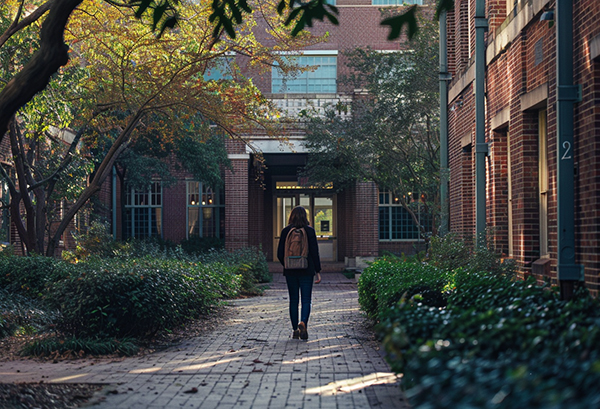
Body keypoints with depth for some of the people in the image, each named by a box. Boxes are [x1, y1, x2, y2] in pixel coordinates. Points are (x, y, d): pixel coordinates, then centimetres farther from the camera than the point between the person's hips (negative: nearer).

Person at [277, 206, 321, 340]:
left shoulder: (285, 231, 0)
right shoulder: (310, 231, -4)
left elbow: (280, 253, 2)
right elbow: (315, 252, -5)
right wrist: (318, 271, 1)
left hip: (290, 271, 2)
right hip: (306, 271, -2)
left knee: (293, 300, 10)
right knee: (306, 300, 1)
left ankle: (295, 330, 11)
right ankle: (303, 323, -23)